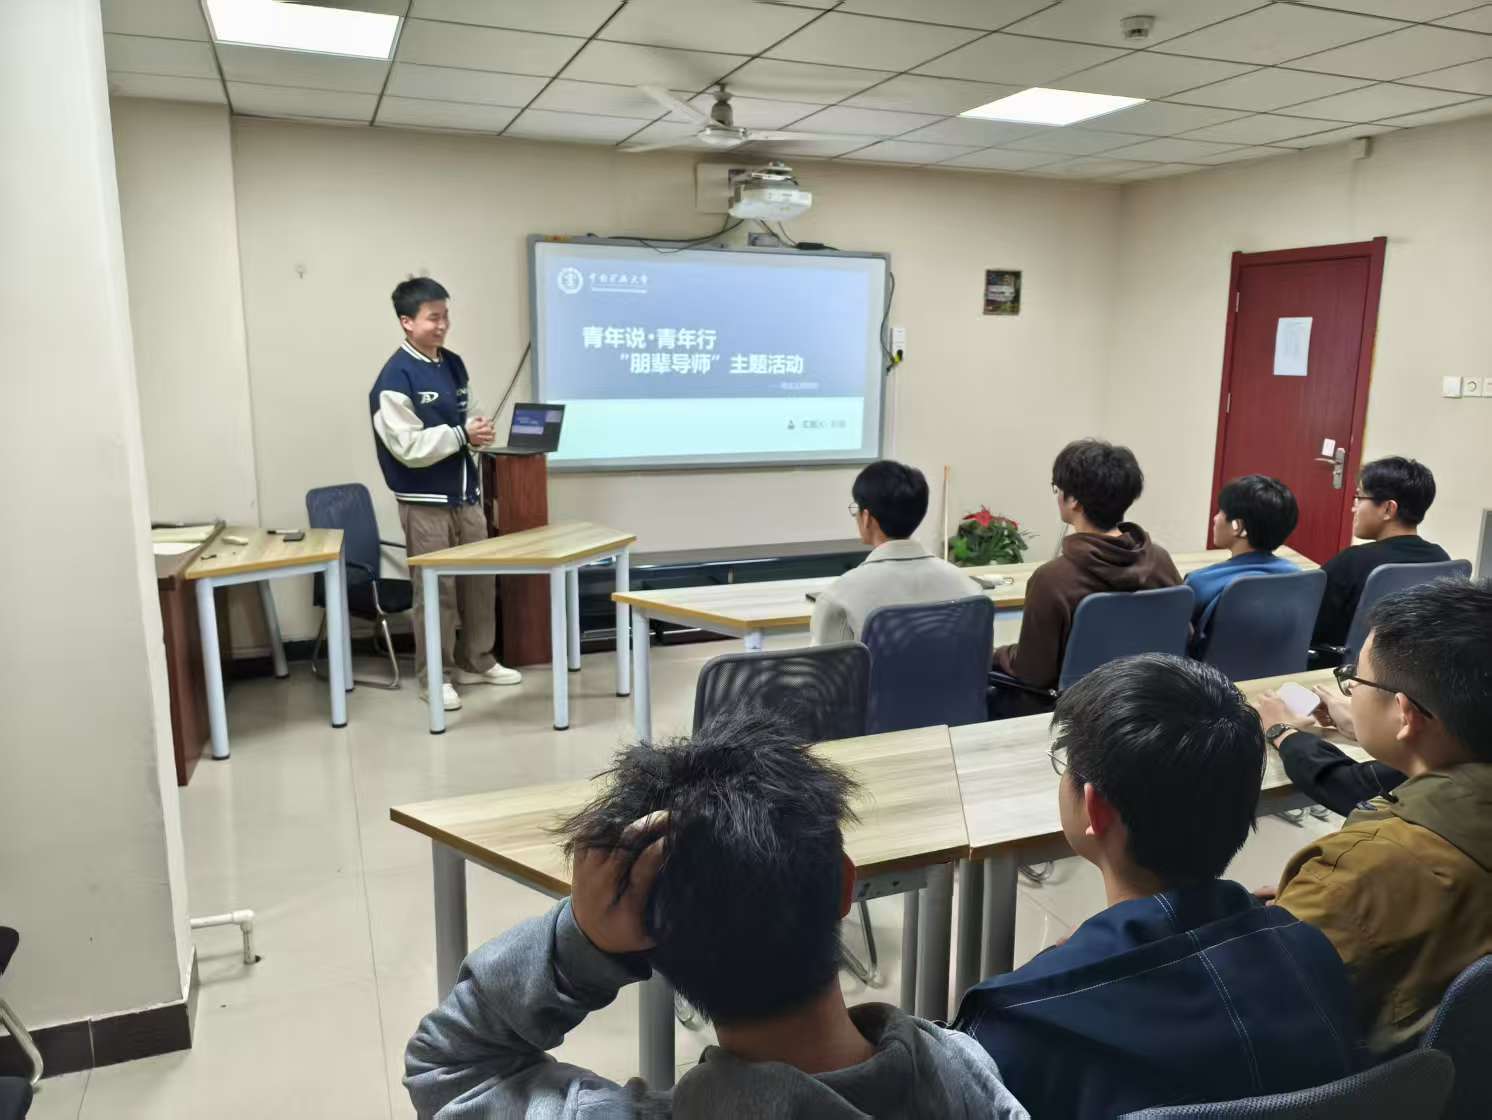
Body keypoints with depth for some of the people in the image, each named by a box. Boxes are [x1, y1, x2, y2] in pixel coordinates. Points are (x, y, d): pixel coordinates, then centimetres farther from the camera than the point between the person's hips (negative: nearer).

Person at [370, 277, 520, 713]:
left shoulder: (454, 365, 8)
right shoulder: (395, 377, -14)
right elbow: (408, 448, -20)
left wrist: (480, 429, -4)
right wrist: (462, 435, -19)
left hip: (466, 494, 7)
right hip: (424, 502, -7)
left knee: (480, 581, 13)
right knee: (437, 590, 0)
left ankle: (476, 662, 28)